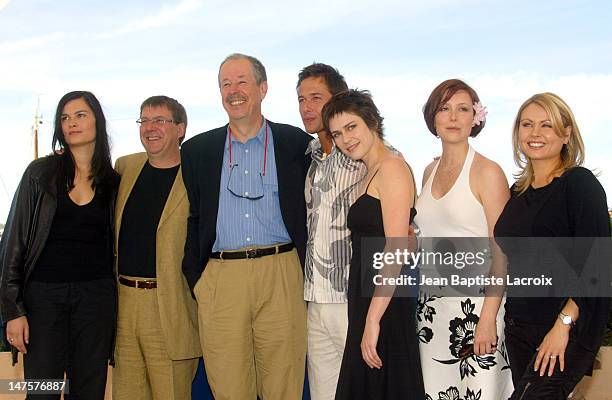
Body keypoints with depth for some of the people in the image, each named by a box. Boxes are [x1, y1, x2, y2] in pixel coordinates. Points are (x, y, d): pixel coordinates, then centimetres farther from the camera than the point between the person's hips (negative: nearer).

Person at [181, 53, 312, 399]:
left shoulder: (296, 143, 8)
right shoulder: (197, 150, 12)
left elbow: (311, 209, 11)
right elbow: (189, 219, 14)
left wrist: (305, 274, 4)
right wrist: (195, 279, 7)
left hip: (281, 277, -1)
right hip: (219, 280, 1)